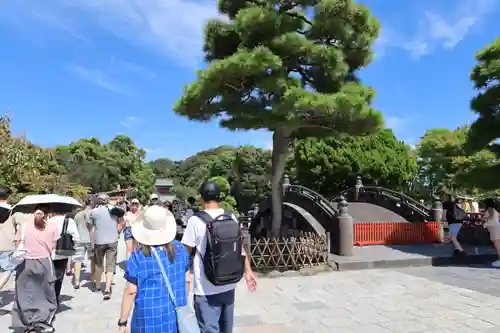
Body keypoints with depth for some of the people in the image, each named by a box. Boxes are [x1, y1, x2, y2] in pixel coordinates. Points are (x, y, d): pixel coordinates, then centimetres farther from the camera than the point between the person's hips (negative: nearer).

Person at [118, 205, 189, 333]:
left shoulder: (138, 255, -14)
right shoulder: (180, 249, -4)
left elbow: (131, 290, -13)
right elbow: (187, 280, 4)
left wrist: (122, 322, -4)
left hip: (149, 319, -3)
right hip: (176, 316, 3)